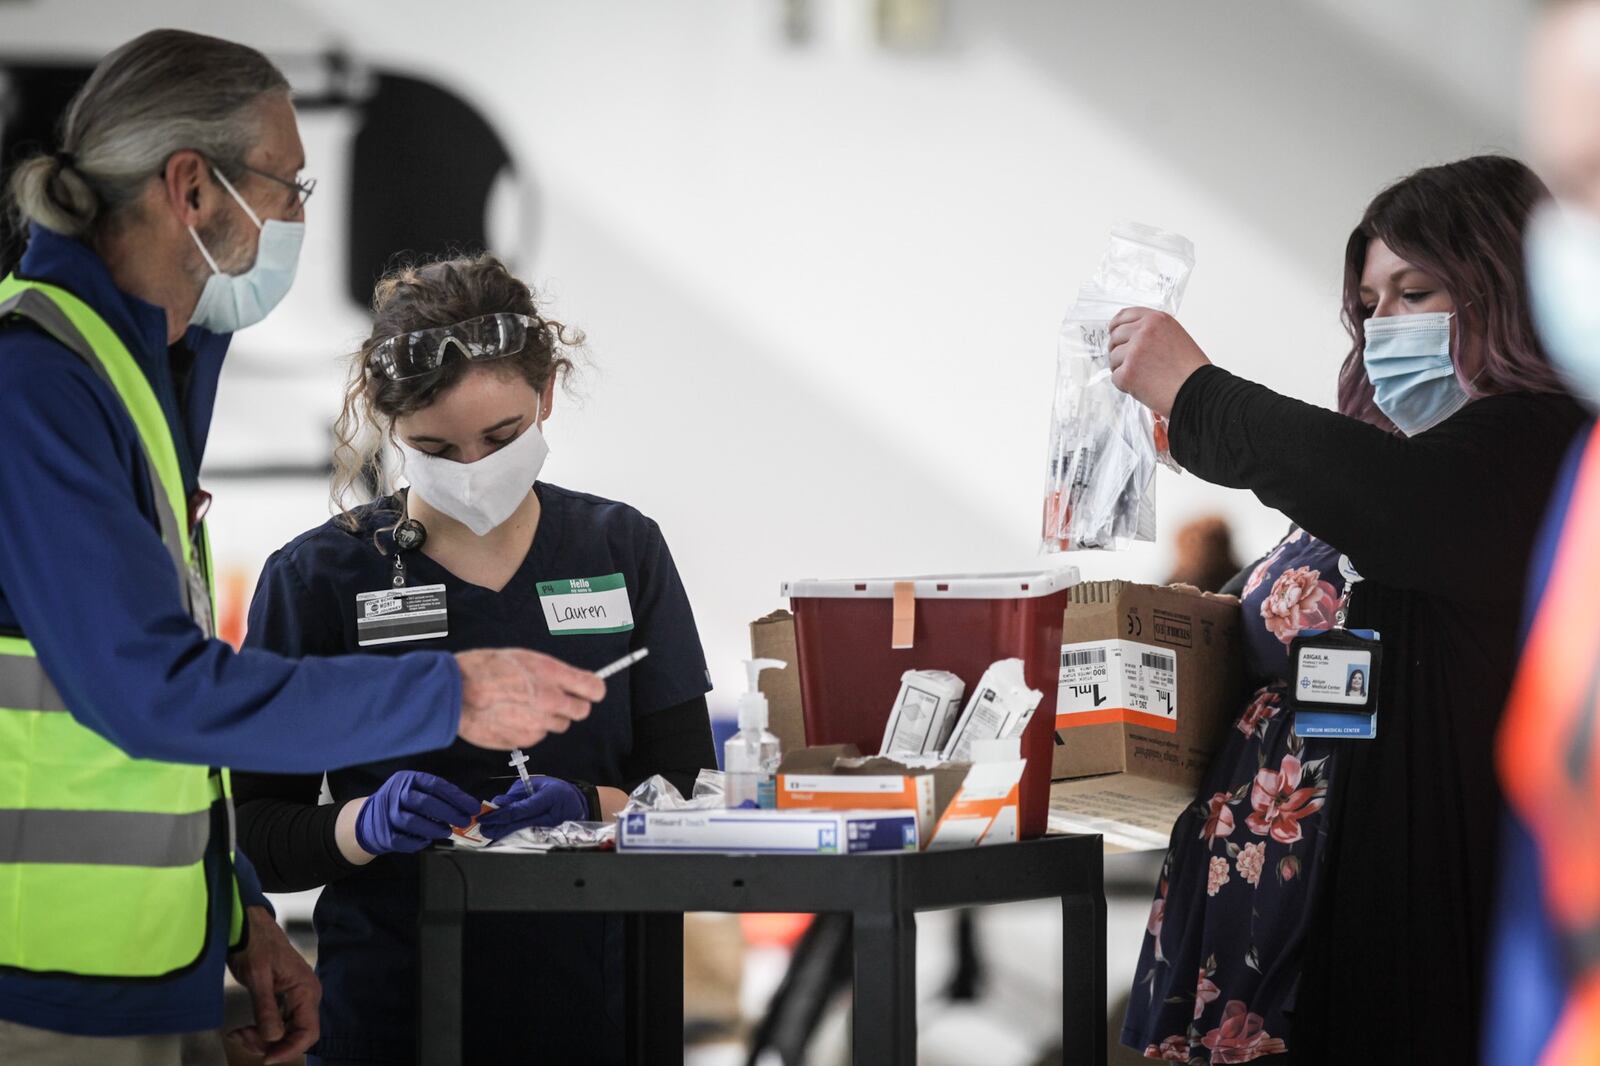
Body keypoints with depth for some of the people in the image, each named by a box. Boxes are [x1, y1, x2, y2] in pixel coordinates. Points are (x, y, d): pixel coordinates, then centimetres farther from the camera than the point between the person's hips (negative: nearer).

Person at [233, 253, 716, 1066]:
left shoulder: (623, 549, 3)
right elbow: (250, 836, -5)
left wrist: (591, 809, -19)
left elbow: (693, 796, 1)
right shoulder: (316, 578, -4)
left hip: (593, 999, 2)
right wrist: (364, 825, -24)